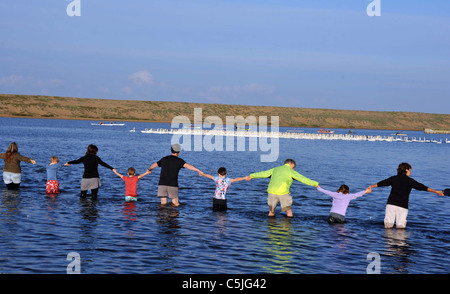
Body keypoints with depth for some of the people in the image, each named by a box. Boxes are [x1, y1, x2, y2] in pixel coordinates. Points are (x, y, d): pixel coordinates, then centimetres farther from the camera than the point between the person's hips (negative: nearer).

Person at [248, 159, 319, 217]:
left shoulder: (275, 169, 22)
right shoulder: (290, 171, 8)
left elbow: (263, 173, 29)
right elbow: (303, 179, 4)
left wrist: (251, 176, 39)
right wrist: (315, 184, 6)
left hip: (271, 191, 5)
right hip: (283, 193, -5)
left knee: (271, 213, 21)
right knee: (290, 215, 8)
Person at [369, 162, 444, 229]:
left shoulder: (393, 178, 12)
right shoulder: (409, 180, 1)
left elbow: (381, 183, 24)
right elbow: (422, 187, -4)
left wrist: (371, 187, 40)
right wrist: (436, 192, -1)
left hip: (391, 204, 3)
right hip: (402, 206, -3)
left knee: (388, 226, 2)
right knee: (400, 227, 0)